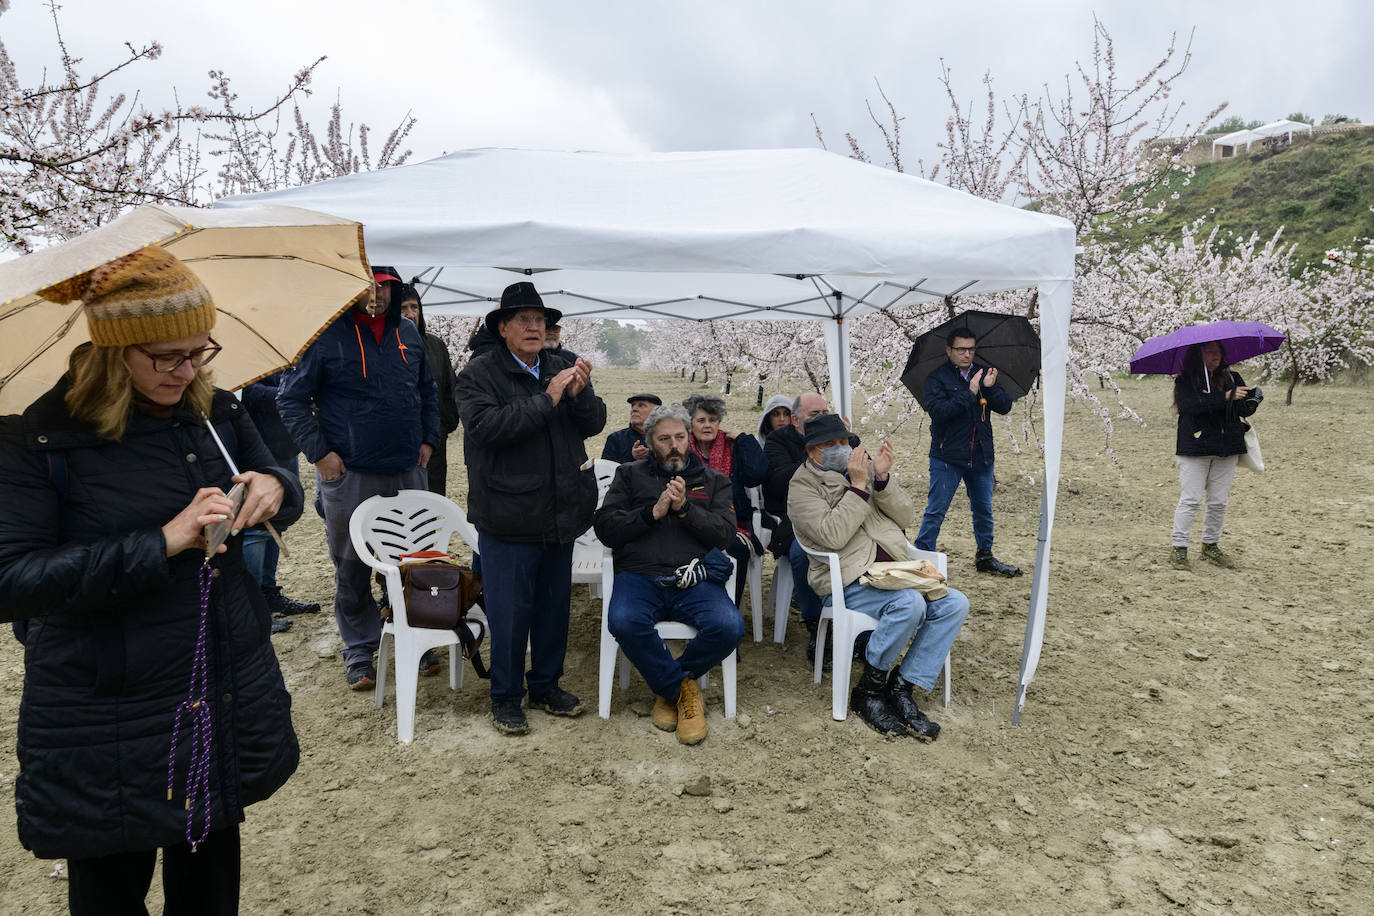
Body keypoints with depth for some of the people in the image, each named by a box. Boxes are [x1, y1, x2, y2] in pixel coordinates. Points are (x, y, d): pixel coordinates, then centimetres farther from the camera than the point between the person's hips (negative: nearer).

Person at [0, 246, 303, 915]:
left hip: (226, 699, 4)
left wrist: (274, 488, -13)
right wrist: (161, 544, -27)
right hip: (108, 722, -4)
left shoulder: (216, 412, -1)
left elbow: (285, 493, 11)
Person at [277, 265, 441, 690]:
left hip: (408, 473, 4)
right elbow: (291, 399, -5)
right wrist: (318, 452, -10)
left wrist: (428, 440, 11)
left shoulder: (408, 334, 8)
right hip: (349, 476, -4)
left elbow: (428, 392, 20)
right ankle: (359, 651, 21)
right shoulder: (326, 336, -7)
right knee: (352, 568, 6)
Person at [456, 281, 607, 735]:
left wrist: (579, 393, -17)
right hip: (508, 516, -5)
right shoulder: (479, 373, -7)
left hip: (560, 511, 6)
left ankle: (547, 685, 33)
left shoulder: (563, 368, 9)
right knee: (509, 612, 3)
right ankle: (506, 697, 21)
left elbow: (594, 424, 4)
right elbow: (485, 426, -23)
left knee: (554, 604, 16)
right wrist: (546, 399, -24)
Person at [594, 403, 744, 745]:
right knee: (623, 621, -34)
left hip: (695, 580, 1)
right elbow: (606, 529, 6)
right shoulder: (630, 475, 19)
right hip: (639, 575, 0)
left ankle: (668, 684, 1)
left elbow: (725, 533, 4)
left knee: (729, 627, -29)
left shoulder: (714, 481, 20)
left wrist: (684, 508, -10)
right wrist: (654, 512, -6)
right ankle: (683, 690, -9)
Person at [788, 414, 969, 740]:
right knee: (910, 603, -31)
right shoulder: (803, 487, -1)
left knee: (955, 604, -12)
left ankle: (901, 688, -11)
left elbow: (906, 516, 8)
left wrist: (883, 479, -8)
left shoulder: (866, 468, 16)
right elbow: (832, 536, -18)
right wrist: (858, 486, -16)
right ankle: (868, 690, -13)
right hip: (849, 583, -6)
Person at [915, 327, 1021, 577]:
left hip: (981, 456, 5)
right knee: (936, 510, -1)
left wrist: (990, 388, -18)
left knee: (983, 509, 16)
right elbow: (938, 411, -20)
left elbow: (1005, 406, 1)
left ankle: (985, 556, 32)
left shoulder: (984, 373, 7)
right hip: (947, 456, -5)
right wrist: (969, 393, -24)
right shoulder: (937, 377, -6)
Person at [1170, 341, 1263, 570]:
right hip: (1194, 448, -4)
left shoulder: (1232, 378, 10)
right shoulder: (1185, 381, -2)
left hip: (1227, 449, 4)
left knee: (1219, 502, 8)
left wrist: (1253, 400, -22)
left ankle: (1211, 546, 23)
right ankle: (1180, 549, 2)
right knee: (1190, 500, -5)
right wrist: (1225, 397, -26)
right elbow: (1191, 405, -20)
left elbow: (1244, 410, 1)